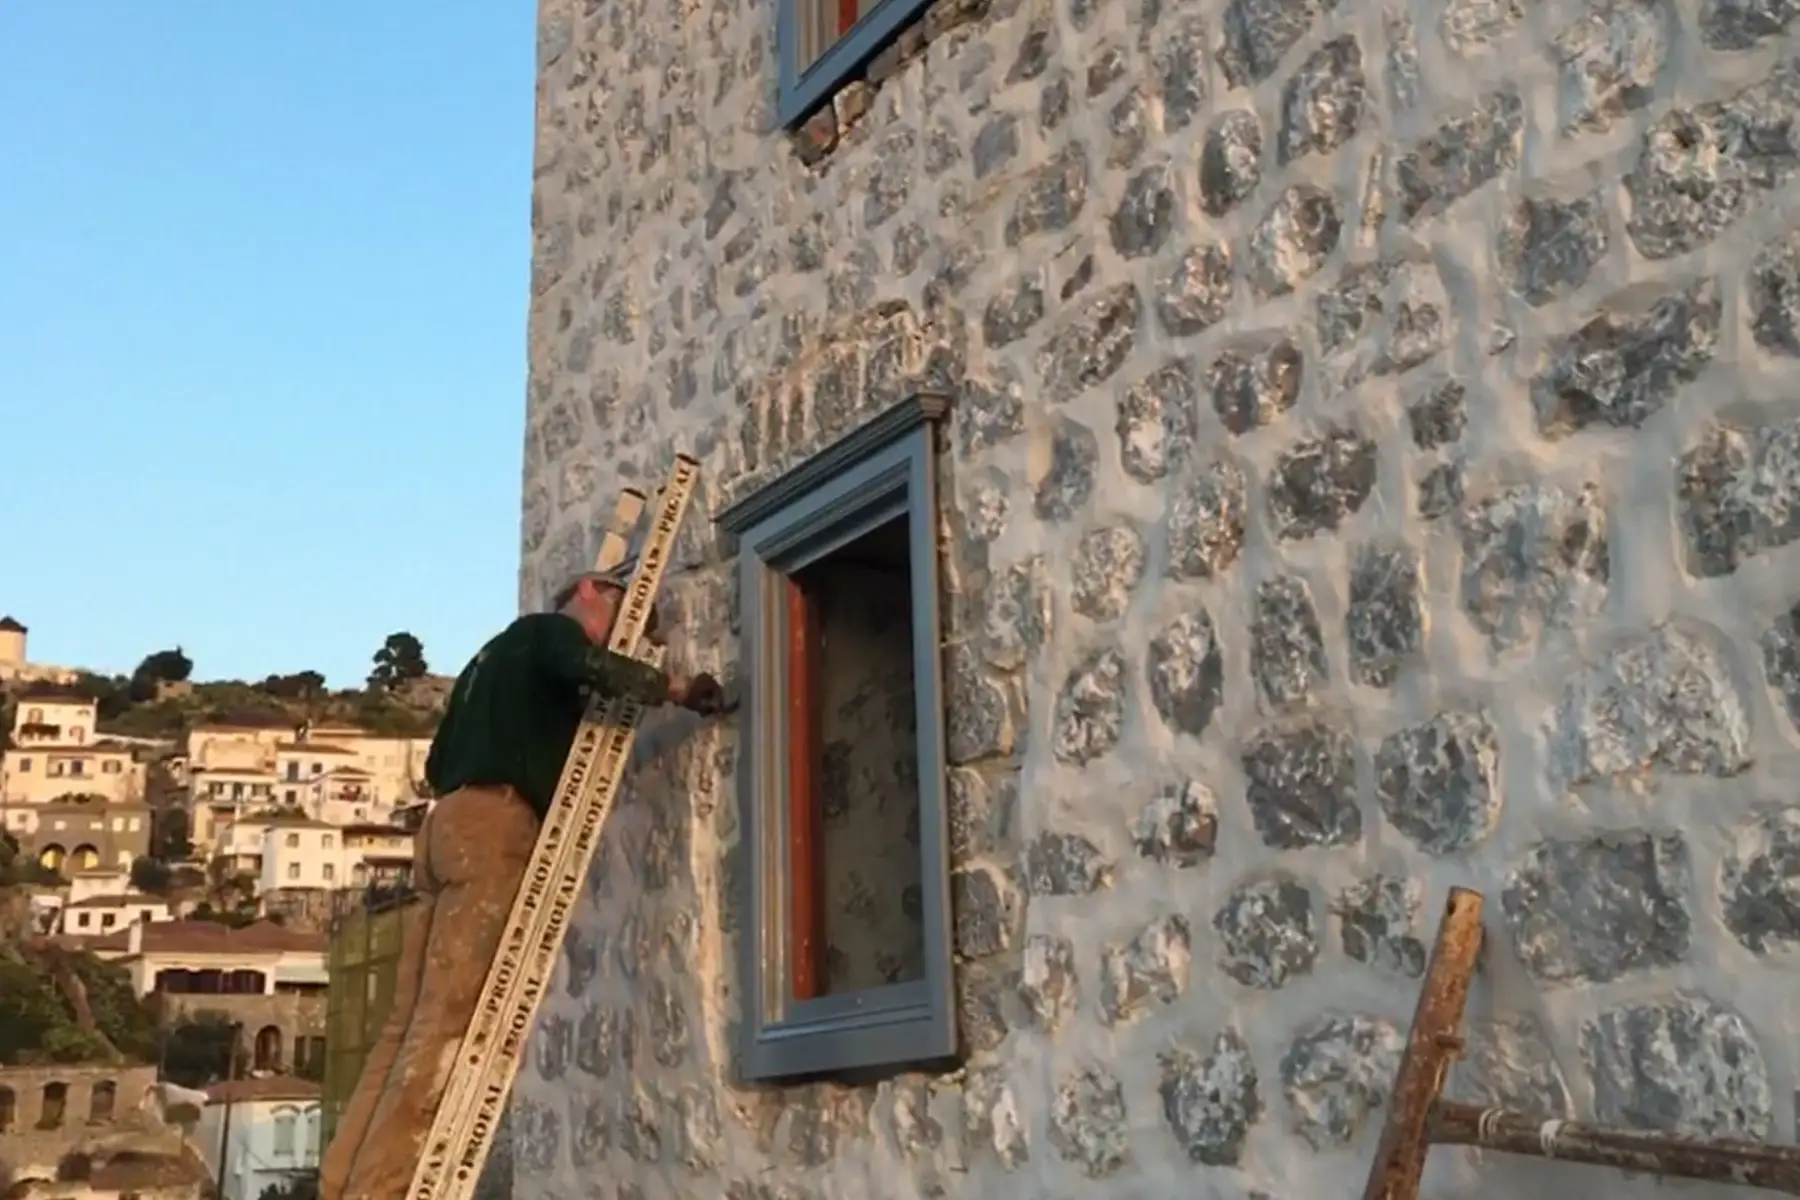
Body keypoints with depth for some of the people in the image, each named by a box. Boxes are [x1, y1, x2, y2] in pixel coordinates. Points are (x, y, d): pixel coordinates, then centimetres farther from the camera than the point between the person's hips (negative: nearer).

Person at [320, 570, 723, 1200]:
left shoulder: (502, 650, 33)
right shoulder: (549, 629, 8)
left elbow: (439, 763, 29)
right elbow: (592, 667, -17)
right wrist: (679, 688, -7)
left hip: (449, 823, 9)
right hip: (494, 826, -9)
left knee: (411, 1022, 2)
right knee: (449, 1019, -14)